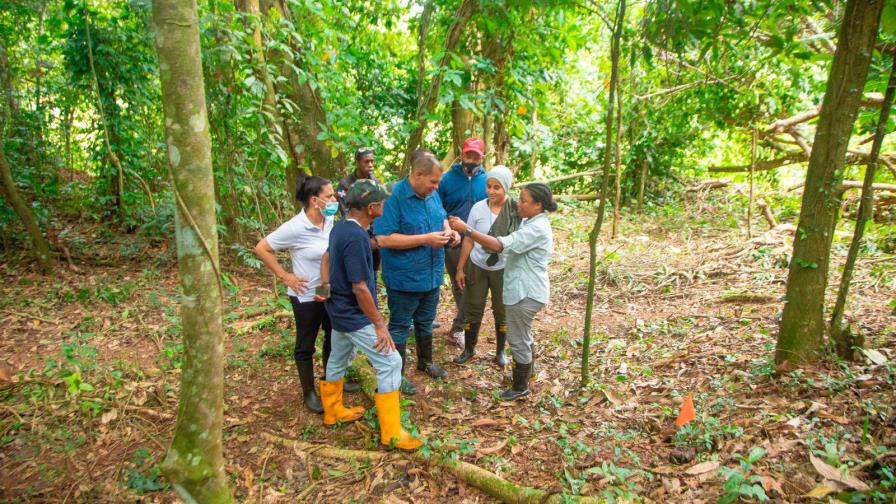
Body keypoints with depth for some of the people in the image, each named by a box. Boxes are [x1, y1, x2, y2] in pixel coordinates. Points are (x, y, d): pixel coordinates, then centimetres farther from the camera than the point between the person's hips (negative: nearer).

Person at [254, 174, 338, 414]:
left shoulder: (330, 221, -5)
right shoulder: (295, 228, -23)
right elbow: (261, 249, -16)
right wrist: (285, 276, -15)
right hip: (307, 297, -7)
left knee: (334, 339, 21)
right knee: (306, 345, 11)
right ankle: (310, 393, 28)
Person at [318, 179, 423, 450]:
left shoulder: (341, 227, 2)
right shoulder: (356, 237, -28)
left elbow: (328, 257, 18)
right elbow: (360, 288, -28)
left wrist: (325, 286, 8)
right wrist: (379, 324, -21)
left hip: (339, 311, 10)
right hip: (355, 316, -10)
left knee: (337, 360, 23)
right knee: (390, 363, -5)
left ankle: (333, 410, 43)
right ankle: (391, 432, 1)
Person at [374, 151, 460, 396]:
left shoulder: (431, 193, 1)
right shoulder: (392, 197, -22)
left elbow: (441, 218, 17)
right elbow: (383, 238, -26)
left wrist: (448, 231, -7)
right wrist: (426, 239, -27)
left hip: (432, 275, 7)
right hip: (404, 278, -7)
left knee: (425, 322, 24)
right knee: (400, 327, 10)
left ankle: (425, 361, 44)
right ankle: (397, 374, 25)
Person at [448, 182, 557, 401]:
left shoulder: (537, 229, -26)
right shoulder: (531, 222, 8)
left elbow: (500, 245, -34)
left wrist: (466, 229, -35)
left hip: (526, 292, -10)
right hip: (525, 289, 10)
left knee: (517, 339, 4)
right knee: (522, 335, 26)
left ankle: (520, 386, 20)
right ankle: (526, 371, 46)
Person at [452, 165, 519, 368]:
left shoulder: (517, 209, -13)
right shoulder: (478, 208, -9)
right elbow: (468, 240, -2)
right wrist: (460, 268, 1)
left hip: (504, 269, -1)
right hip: (477, 267, 1)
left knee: (502, 311, 13)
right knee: (473, 309, 10)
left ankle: (500, 351, 32)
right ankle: (469, 349, 29)